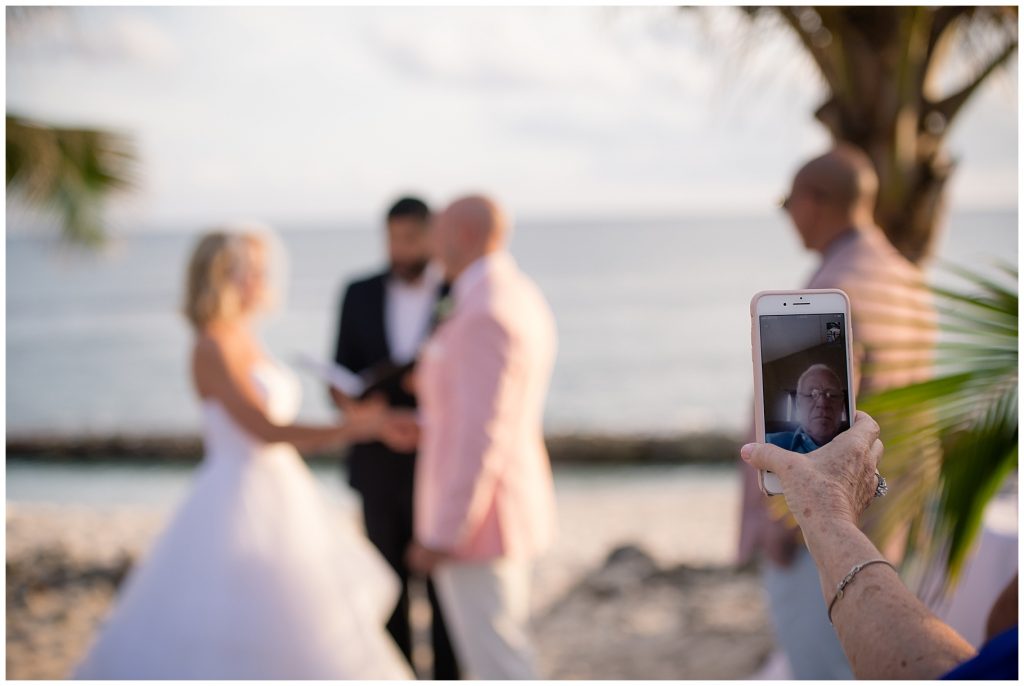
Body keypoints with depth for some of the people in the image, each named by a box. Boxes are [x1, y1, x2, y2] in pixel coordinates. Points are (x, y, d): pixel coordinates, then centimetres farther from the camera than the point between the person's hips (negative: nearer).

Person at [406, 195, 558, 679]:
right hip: (509, 505, 10)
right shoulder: (524, 300, 9)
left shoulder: (485, 316, -23)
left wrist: (443, 536, -22)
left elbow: (482, 438, -26)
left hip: (474, 515, -10)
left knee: (497, 662, -2)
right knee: (498, 651, 18)